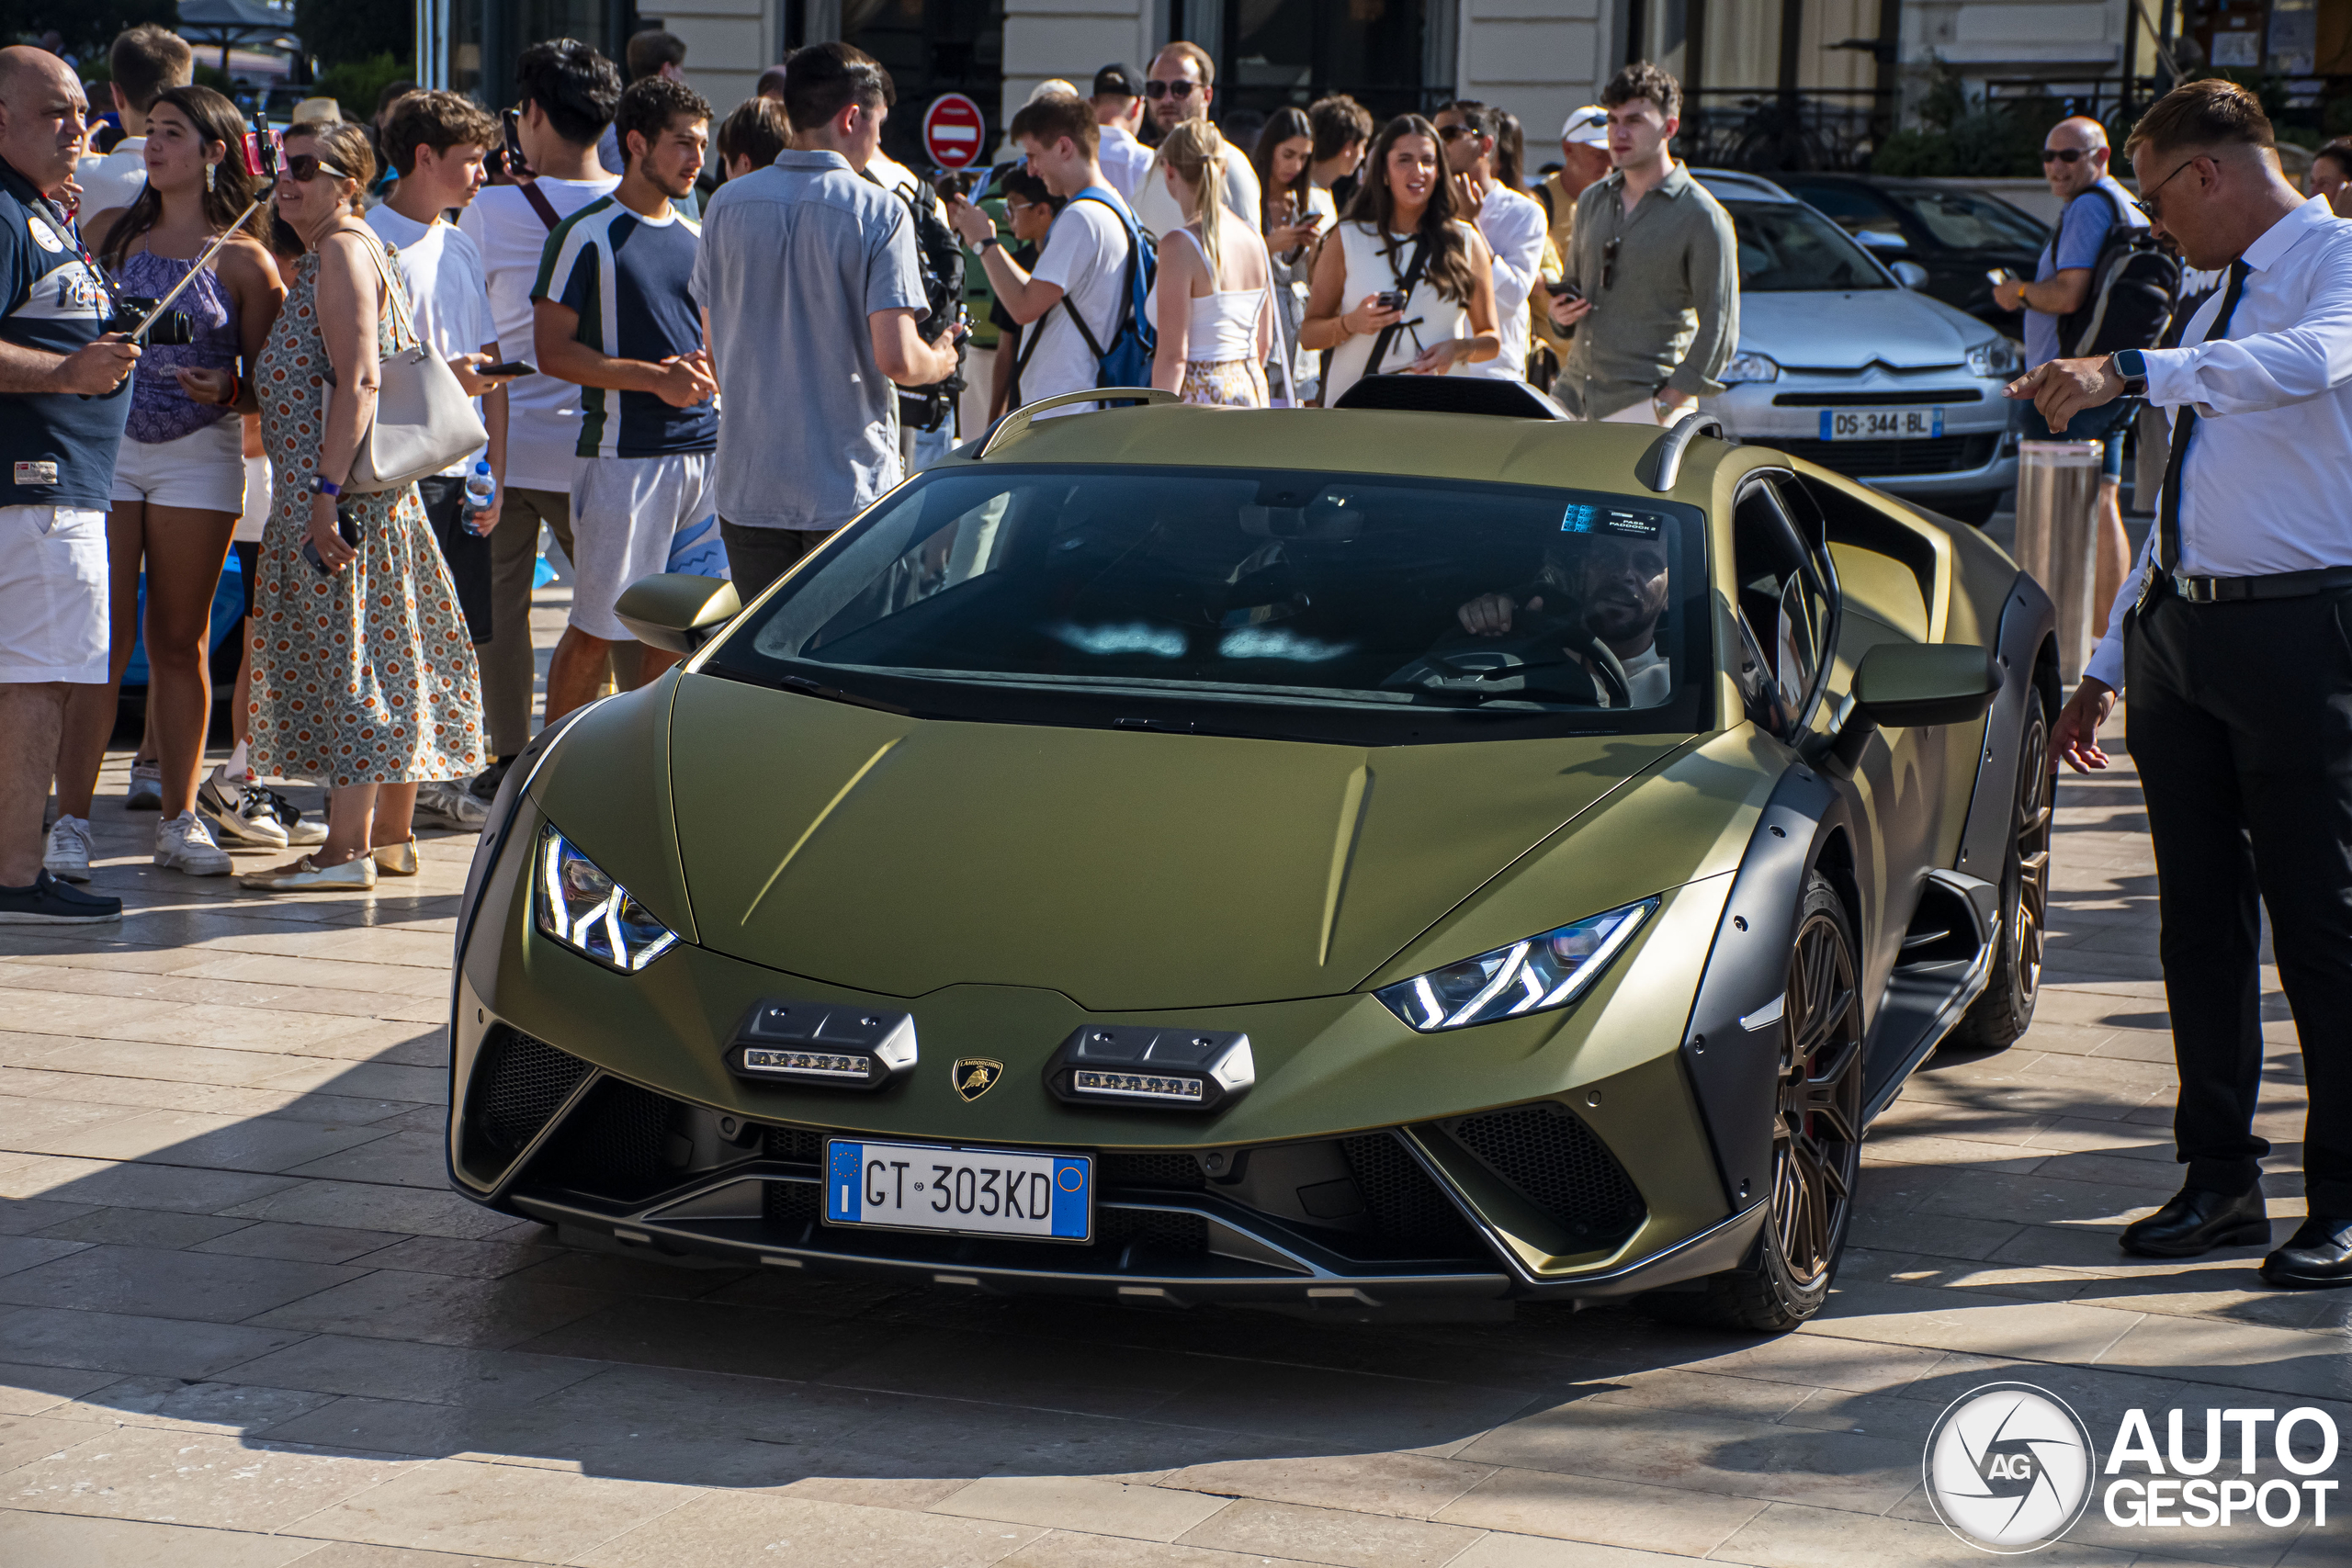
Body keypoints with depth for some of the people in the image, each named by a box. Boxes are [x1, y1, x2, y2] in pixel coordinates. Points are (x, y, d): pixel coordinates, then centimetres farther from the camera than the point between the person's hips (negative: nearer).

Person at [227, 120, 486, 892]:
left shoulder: (344, 252, -11)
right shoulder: (346, 253, 20)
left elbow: (358, 382, -20)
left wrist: (325, 493, -24)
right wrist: (236, 389, 14)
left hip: (342, 489, -10)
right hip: (375, 492, 10)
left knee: (343, 657, -9)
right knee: (382, 656, 11)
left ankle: (347, 850, -9)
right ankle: (391, 836, 17)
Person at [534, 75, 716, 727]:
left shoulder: (696, 237, 16)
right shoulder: (589, 234, -3)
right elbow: (554, 351, -7)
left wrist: (704, 369, 1)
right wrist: (654, 378, -14)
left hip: (704, 448, 6)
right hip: (623, 452, -6)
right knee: (596, 630, -3)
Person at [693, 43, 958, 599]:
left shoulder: (727, 204, 4)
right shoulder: (879, 213, -10)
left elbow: (714, 344, 12)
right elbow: (896, 360, -16)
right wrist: (941, 360, 6)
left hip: (748, 484, 4)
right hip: (849, 485, -4)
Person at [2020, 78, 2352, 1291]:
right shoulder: (2215, 306, 21)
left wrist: (2129, 371, -37)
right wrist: (2108, 663, 23)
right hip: (2180, 632, 8)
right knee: (2199, 916, 8)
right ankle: (2220, 1179, 16)